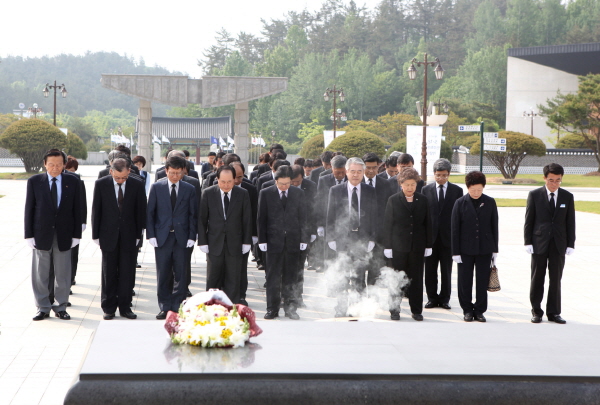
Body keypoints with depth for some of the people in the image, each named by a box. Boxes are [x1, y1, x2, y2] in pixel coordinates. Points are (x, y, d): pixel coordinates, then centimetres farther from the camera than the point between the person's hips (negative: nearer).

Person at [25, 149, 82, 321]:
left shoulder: (73, 182, 3)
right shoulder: (34, 181, 1)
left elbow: (77, 210, 4)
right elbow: (29, 209, 1)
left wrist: (76, 234, -1)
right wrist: (29, 235, -4)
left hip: (64, 235, 0)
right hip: (41, 234, 0)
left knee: (63, 274, 5)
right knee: (40, 274, 4)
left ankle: (61, 307, 17)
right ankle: (43, 308, 15)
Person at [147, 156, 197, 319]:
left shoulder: (189, 189, 5)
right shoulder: (157, 187, 4)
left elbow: (193, 215, 6)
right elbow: (150, 213, 4)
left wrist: (192, 236, -3)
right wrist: (151, 235, -4)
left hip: (182, 238, 0)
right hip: (162, 238, 0)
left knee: (180, 274, 1)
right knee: (163, 275, 3)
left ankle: (177, 307, 9)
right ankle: (165, 307, 11)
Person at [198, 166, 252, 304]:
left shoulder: (243, 194, -1)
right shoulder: (208, 194, -2)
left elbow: (247, 220, 4)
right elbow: (202, 220, 2)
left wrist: (246, 242, 2)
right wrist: (203, 242, -2)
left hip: (235, 245, 0)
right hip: (214, 244, 0)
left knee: (233, 281, 3)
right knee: (213, 280, 5)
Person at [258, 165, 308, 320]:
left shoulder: (298, 193, 6)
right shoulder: (265, 193, 1)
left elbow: (302, 218, 8)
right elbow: (261, 219, 2)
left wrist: (303, 239, 3)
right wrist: (262, 240, -4)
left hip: (293, 241, 1)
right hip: (274, 241, -1)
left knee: (291, 277, 6)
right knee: (273, 277, 1)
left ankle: (290, 307, 14)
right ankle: (272, 309, 8)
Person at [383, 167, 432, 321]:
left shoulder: (422, 200, 6)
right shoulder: (393, 200, 0)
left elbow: (427, 223, 8)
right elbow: (387, 224, 0)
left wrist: (428, 244, 4)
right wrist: (387, 246, -5)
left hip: (417, 246, 2)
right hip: (398, 246, -2)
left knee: (416, 279, 5)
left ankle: (416, 310, 13)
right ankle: (394, 310, 12)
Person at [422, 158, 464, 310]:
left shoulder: (456, 191, 4)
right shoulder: (426, 190, 6)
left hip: (448, 236, -1)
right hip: (430, 235, 1)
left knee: (446, 270, 4)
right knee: (430, 270, 4)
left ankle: (445, 298, 12)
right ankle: (432, 298, 13)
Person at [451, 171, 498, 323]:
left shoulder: (490, 202, 2)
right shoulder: (460, 203, -3)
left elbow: (494, 226, 7)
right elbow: (455, 229, -2)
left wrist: (495, 249, 5)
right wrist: (456, 252, -4)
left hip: (484, 249, 1)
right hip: (466, 249, -1)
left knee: (482, 282, 4)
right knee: (464, 281, 4)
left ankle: (480, 310, 15)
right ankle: (467, 309, 17)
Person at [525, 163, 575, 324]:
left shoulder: (567, 197, 4)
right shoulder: (534, 195, -1)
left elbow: (570, 222, 5)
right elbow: (528, 220, 0)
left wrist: (571, 244, 0)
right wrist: (528, 242, -6)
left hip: (559, 244, 1)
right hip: (539, 243, -1)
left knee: (556, 279, 5)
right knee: (537, 278, 5)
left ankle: (553, 312, 13)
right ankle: (536, 311, 14)